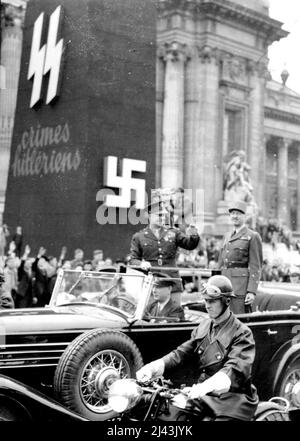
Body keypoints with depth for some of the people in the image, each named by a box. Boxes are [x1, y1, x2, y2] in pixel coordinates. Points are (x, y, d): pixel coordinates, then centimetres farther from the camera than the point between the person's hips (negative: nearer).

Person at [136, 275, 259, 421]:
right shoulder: (204, 326, 13)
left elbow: (236, 368, -23)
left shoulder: (242, 333, -8)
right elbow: (182, 352, 6)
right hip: (204, 395, 5)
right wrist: (152, 368, -12)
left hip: (233, 398, -5)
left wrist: (207, 386, -41)